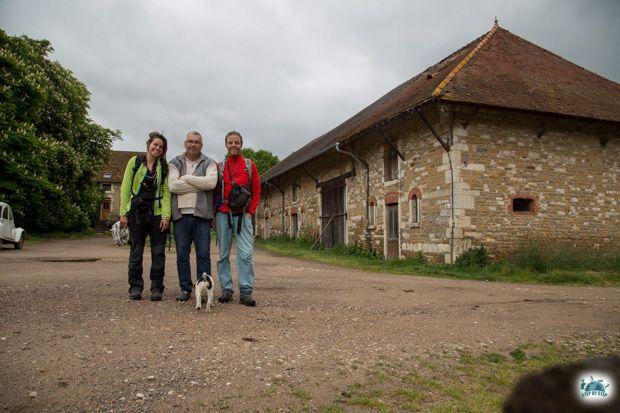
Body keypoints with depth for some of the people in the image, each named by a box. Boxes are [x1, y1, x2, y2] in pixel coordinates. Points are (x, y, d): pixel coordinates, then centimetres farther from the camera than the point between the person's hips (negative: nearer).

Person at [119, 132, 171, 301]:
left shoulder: (164, 166, 7)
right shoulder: (135, 162, 5)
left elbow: (166, 191, 0)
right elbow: (125, 187, 3)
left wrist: (166, 215, -9)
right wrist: (123, 213, -4)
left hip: (157, 213, 1)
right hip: (137, 212, 0)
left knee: (158, 252, 2)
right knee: (136, 251, 5)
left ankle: (157, 288, 11)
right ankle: (135, 287, 16)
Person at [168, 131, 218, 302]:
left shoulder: (209, 163, 8)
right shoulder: (175, 163, 12)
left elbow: (211, 182, -13)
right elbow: (173, 185, -6)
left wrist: (186, 178, -8)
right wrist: (199, 184, -8)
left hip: (201, 214, -2)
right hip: (181, 214, 2)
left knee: (203, 254, -1)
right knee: (182, 254, 6)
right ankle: (185, 289, 15)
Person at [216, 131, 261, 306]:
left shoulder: (250, 165, 9)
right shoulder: (219, 166, 10)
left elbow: (256, 191, 7)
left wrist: (250, 212, -3)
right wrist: (214, 214, 3)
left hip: (243, 215, -1)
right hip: (223, 214, 1)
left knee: (246, 254, -8)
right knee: (224, 254, 5)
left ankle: (246, 292, -4)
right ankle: (226, 290, 13)